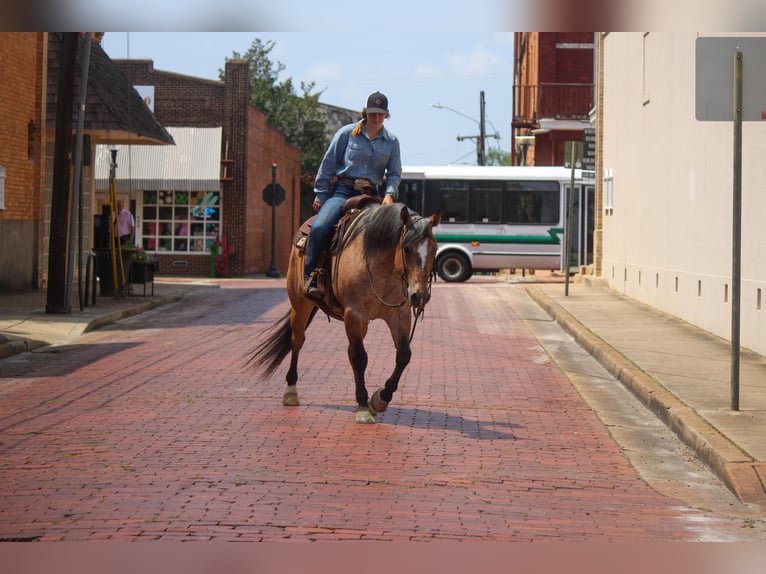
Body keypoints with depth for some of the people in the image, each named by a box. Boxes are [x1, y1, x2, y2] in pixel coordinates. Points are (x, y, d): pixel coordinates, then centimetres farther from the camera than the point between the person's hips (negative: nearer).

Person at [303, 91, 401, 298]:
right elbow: (328, 164, 3)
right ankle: (309, 276, -14)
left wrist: (389, 194, -12)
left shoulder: (392, 142, 10)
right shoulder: (347, 133, 2)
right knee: (319, 228, -27)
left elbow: (394, 173, 9)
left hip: (371, 195, 3)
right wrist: (320, 195, 0)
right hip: (343, 190, -3)